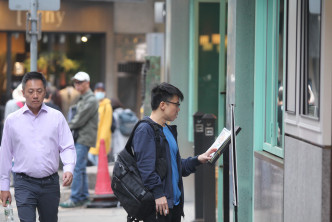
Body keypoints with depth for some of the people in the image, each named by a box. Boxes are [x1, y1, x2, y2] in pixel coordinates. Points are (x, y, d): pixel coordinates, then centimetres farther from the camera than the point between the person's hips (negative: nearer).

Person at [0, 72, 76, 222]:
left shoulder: (56, 117, 4)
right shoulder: (12, 120, 4)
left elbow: (67, 147, 4)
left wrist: (68, 169, -16)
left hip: (50, 183, 2)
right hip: (24, 183, -1)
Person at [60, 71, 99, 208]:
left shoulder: (91, 101, -13)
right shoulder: (82, 99, 18)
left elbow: (80, 120, -16)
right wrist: (68, 127, 5)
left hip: (85, 138, -10)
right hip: (79, 137, 10)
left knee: (77, 168, -12)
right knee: (81, 168, 11)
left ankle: (75, 199, -11)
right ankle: (84, 197, 16)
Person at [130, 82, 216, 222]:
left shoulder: (169, 130, 20)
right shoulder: (145, 130, -10)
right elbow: (145, 166, -18)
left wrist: (198, 160, 12)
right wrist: (158, 193, -22)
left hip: (174, 202, 9)